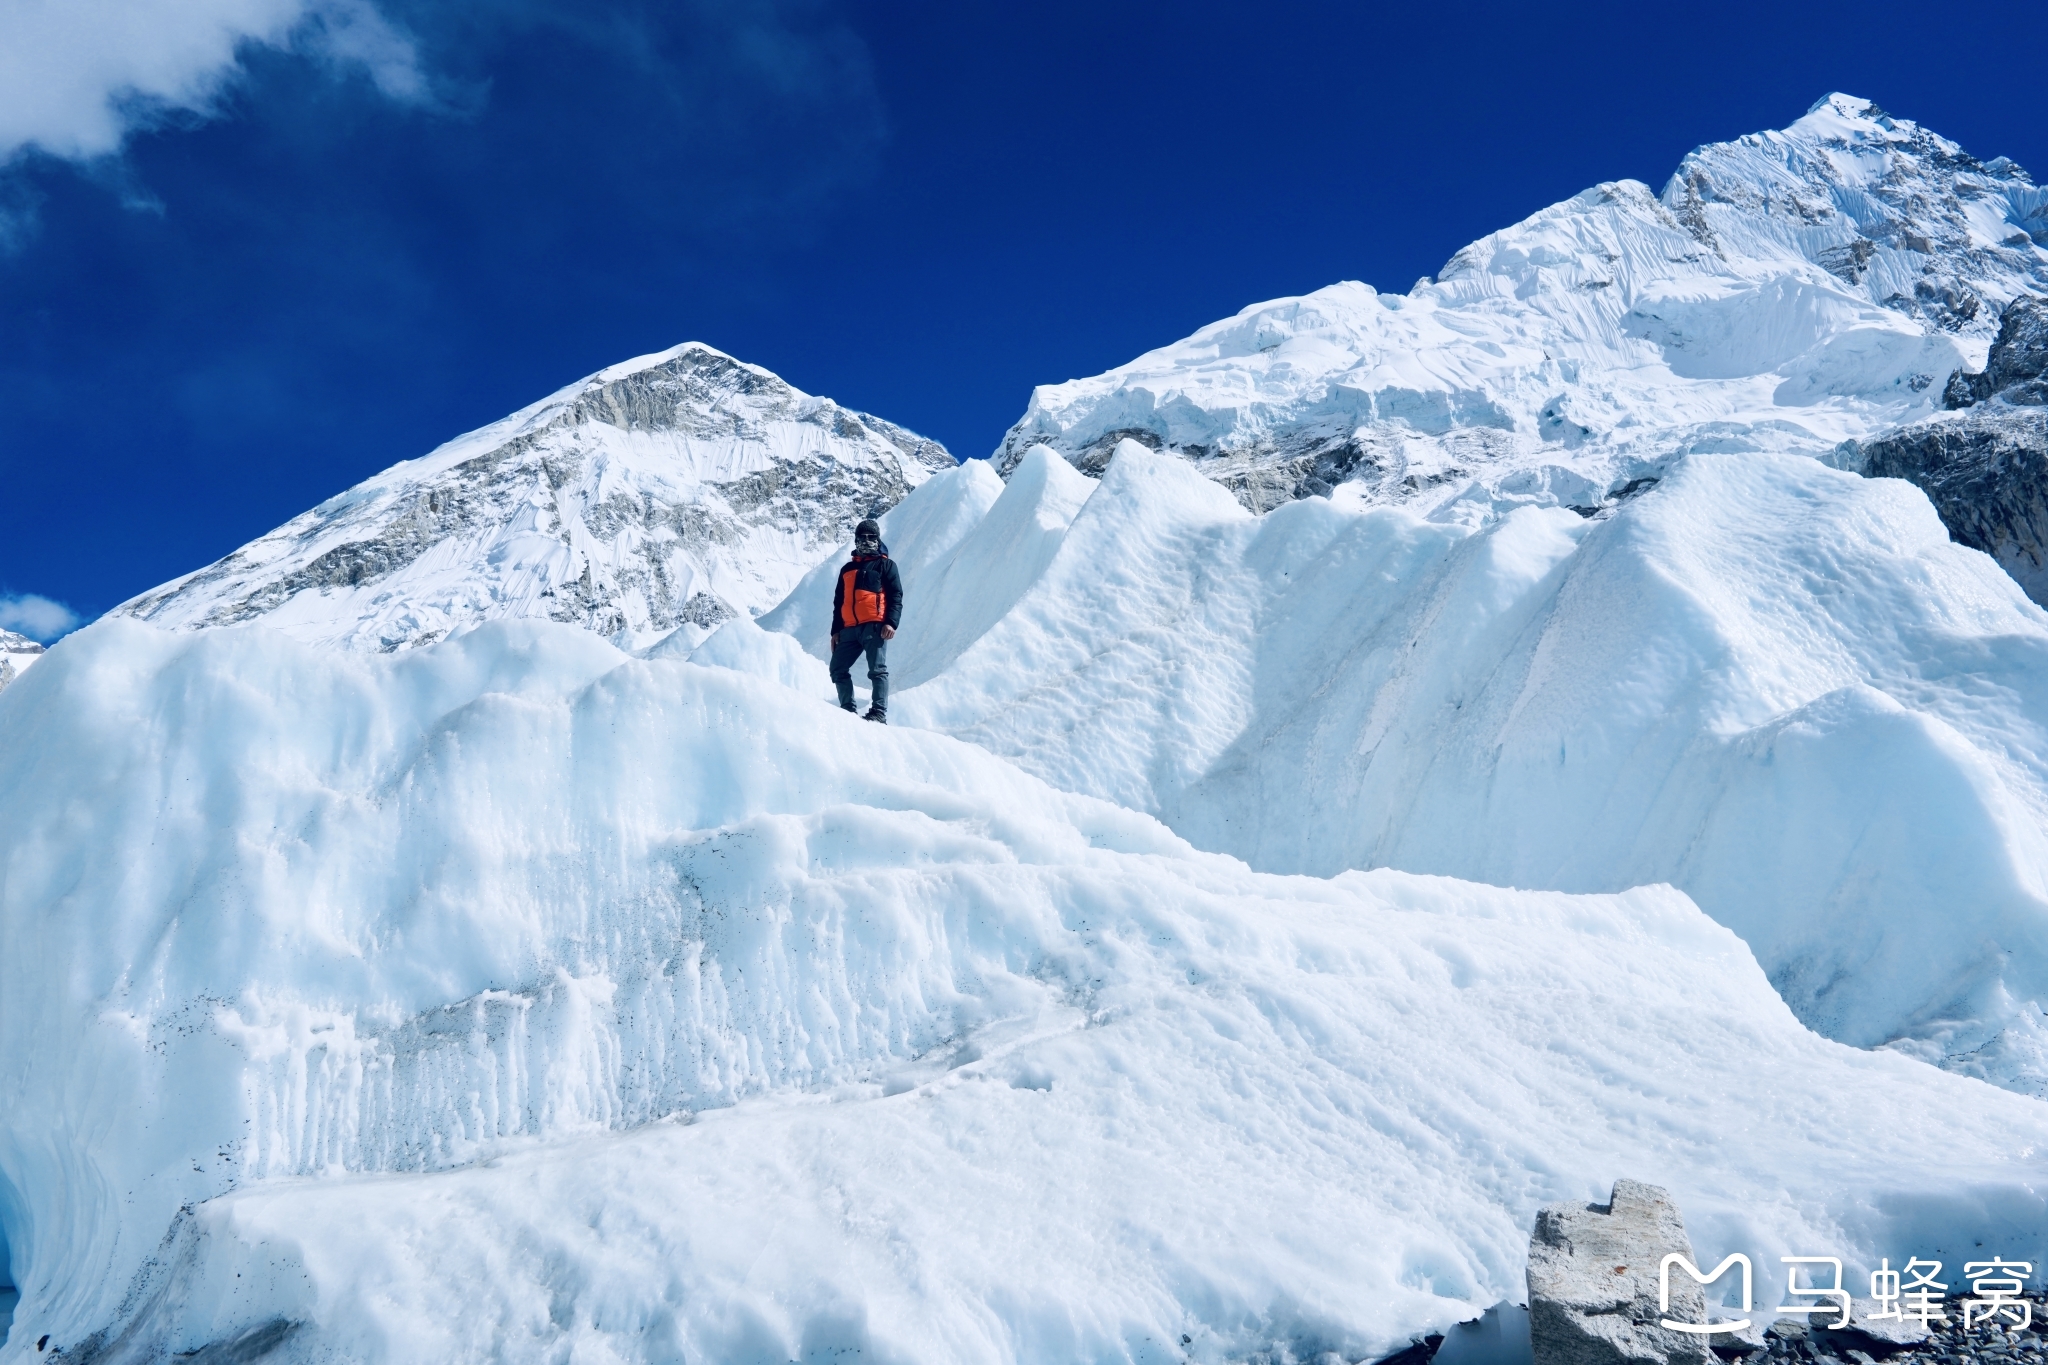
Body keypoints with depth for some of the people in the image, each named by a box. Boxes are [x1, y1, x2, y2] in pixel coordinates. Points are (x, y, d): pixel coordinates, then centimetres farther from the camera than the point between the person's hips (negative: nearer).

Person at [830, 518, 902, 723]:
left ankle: (878, 713, -14)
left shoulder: (886, 565, 9)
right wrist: (835, 630, 15)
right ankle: (848, 709, 10)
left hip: (875, 627, -6)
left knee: (877, 670, -11)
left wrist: (891, 622, -14)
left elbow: (896, 596, 0)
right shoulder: (847, 569, 24)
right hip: (850, 629, 6)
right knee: (838, 669, 4)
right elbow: (838, 602, 24)